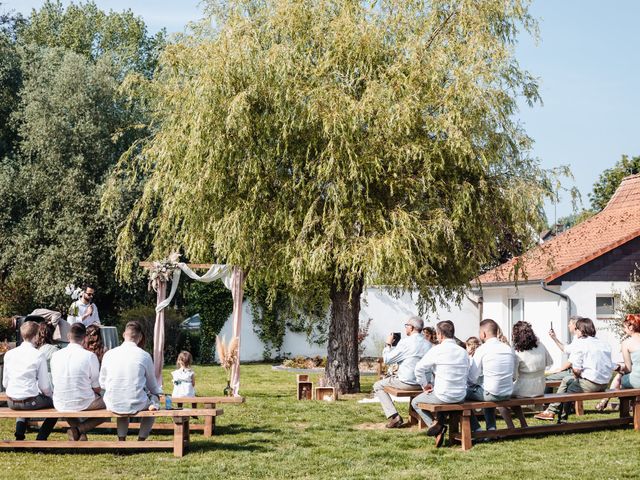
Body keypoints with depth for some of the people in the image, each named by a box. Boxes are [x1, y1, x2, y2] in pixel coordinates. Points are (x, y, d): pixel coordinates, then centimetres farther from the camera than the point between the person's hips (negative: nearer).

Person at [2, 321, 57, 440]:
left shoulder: (9, 354, 2)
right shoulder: (38, 355, -12)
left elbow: (5, 383, 7)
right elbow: (44, 386, -10)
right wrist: (49, 395, 10)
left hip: (11, 402, 6)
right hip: (30, 401, -6)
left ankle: (19, 434, 22)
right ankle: (41, 438, 11)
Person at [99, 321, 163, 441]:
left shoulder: (108, 354, -1)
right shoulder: (144, 356, -7)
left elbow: (102, 383, 8)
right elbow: (151, 383, 8)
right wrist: (158, 393, 29)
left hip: (113, 404, 3)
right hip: (136, 404, -3)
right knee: (153, 399, 29)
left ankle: (121, 439, 28)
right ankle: (141, 439, 24)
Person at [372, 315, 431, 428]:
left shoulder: (406, 342, -15)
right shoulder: (428, 344, 4)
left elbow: (387, 359, -10)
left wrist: (388, 344, 6)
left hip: (407, 383, -7)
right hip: (424, 383, 7)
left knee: (378, 386, 13)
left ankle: (394, 416, -1)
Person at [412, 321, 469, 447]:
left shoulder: (437, 349, -12)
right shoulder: (463, 352, 4)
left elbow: (419, 368, -15)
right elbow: (466, 373, 10)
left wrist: (424, 385, 1)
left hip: (443, 396, -6)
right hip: (461, 396, 6)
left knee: (415, 402, 19)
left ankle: (435, 424, 1)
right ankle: (440, 421, 19)